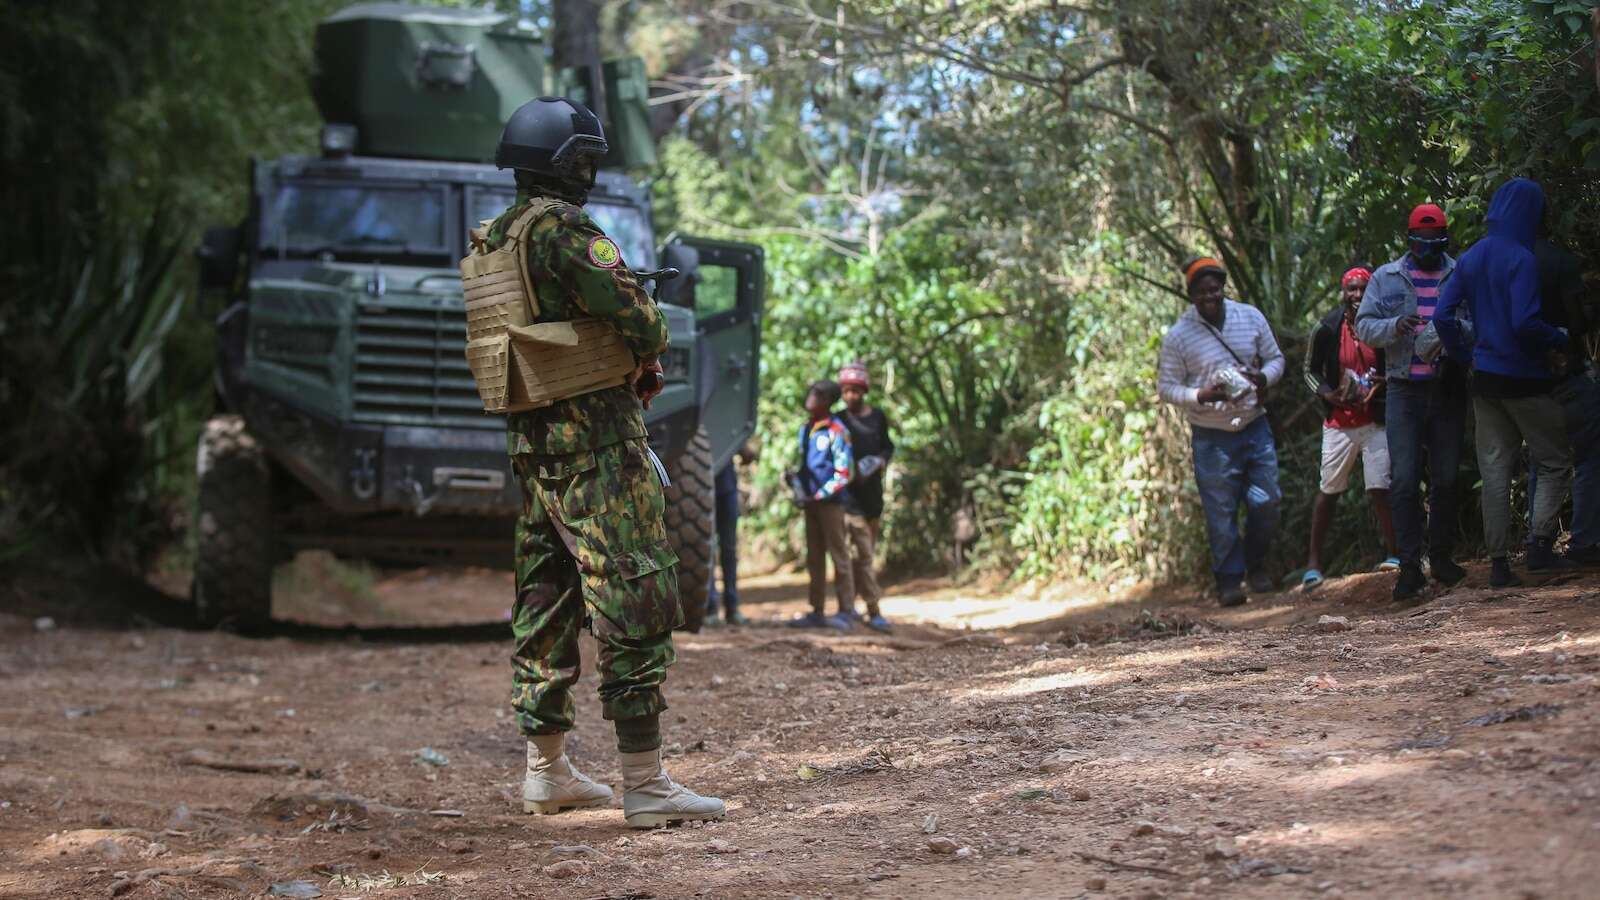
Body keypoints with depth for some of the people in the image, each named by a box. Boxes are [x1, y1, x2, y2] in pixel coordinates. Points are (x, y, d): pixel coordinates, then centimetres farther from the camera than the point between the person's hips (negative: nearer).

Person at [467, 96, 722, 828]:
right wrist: (650, 356, 3)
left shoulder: (490, 242, 13)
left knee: (546, 602, 15)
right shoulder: (564, 230, -15)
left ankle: (546, 770, 22)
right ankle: (644, 782, -11)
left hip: (529, 442, 9)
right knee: (633, 597, -8)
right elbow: (636, 317, -21)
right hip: (594, 443, -9)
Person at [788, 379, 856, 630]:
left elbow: (844, 472, -13)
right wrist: (798, 489, 6)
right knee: (814, 558, 11)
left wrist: (819, 496, -16)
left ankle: (846, 611, -1)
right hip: (810, 501, 8)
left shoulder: (836, 431, -9)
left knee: (838, 555, -4)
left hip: (830, 502, -7)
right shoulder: (805, 429, 13)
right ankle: (817, 611, 17)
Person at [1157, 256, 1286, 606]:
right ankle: (1229, 579, 11)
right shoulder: (1178, 336, -6)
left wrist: (1263, 377, -10)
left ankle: (1256, 565, 25)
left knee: (1266, 502, 2)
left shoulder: (1251, 318, 3)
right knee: (1221, 512, -1)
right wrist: (1200, 396, -20)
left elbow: (1276, 359, 13)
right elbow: (1166, 387, -2)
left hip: (1255, 426, 3)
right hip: (1212, 436, -3)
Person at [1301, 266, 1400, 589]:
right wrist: (1328, 394, -10)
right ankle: (1313, 562, 15)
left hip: (1375, 422, 0)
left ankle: (1394, 554, 7)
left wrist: (1384, 383, -13)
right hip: (1339, 423, 0)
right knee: (1328, 491, 6)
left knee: (1380, 489, -6)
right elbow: (1310, 370, 7)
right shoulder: (1328, 329, -4)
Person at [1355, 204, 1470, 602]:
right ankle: (1409, 565, -5)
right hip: (1404, 390, -1)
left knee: (1446, 477, 7)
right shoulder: (1386, 278, 8)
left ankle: (1441, 555, 20)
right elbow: (1363, 326, 3)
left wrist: (1458, 329, -22)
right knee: (1404, 479, -6)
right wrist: (1395, 326, -17)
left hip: (1448, 389, 1)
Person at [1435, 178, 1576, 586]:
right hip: (1526, 380, -6)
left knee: (1494, 472, 7)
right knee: (1555, 464, 7)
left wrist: (1464, 355, 10)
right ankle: (1541, 545, -3)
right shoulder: (1520, 259, -16)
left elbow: (1442, 315, 3)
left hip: (1485, 380, 6)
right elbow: (1525, 323, -24)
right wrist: (1559, 340, -8)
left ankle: (1499, 563, 7)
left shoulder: (1470, 259, 6)